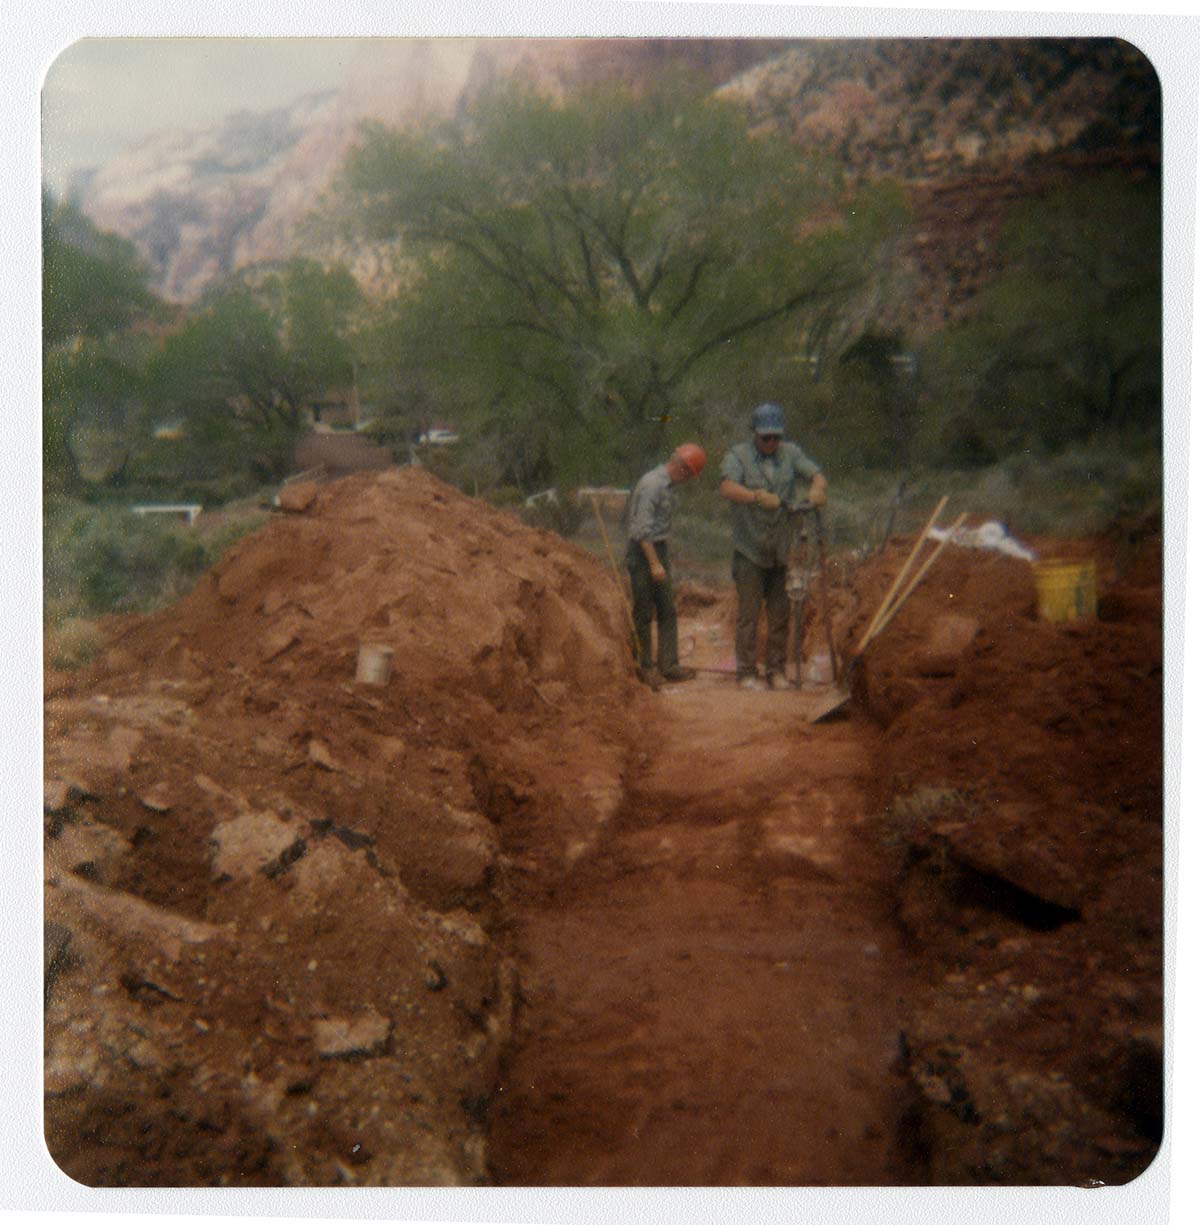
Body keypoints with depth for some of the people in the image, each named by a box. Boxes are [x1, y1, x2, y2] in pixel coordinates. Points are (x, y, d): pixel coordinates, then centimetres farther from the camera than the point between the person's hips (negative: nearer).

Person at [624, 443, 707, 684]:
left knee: (667, 611, 8)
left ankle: (669, 666, 11)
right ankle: (643, 666, 10)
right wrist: (654, 564, -23)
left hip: (659, 549, 9)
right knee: (644, 613, 0)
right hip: (643, 553, -9)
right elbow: (642, 528, -22)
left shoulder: (666, 485, 13)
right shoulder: (651, 484, -18)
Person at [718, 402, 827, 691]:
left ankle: (777, 671, 17)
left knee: (780, 613, 8)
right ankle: (747, 673, 5)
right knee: (748, 613, -2)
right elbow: (727, 487, -21)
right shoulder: (737, 455, -4)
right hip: (750, 550, -4)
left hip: (783, 549, 4)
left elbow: (817, 474, 0)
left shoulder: (790, 453, 9)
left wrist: (817, 489, -24)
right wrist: (758, 497, -37)